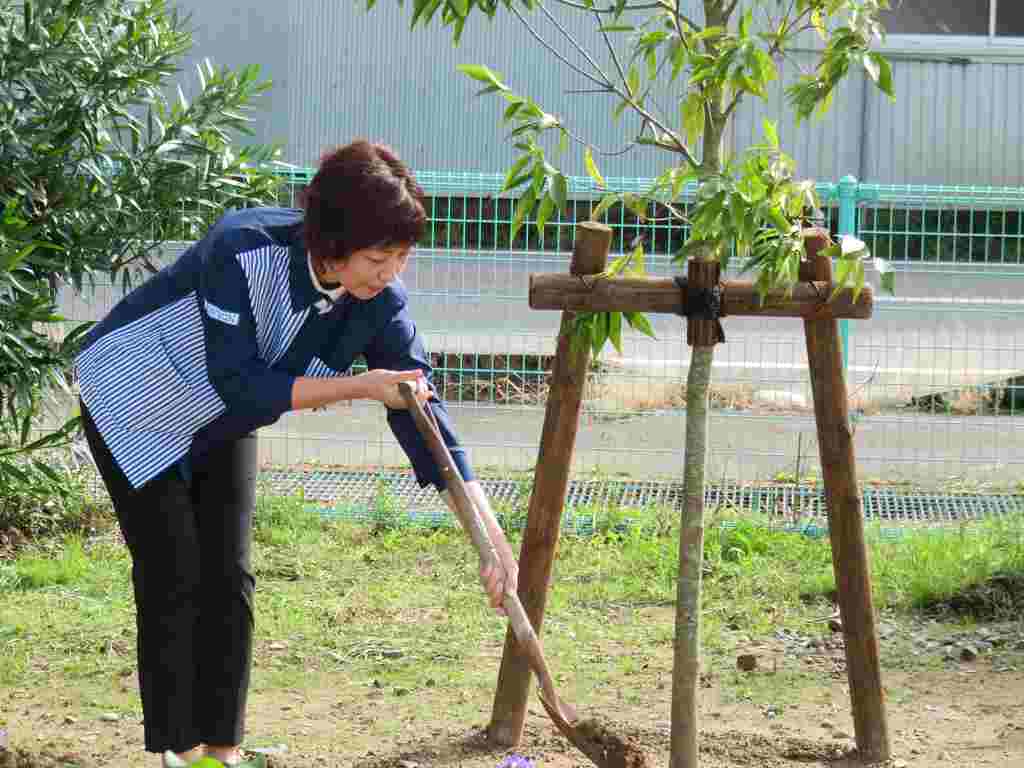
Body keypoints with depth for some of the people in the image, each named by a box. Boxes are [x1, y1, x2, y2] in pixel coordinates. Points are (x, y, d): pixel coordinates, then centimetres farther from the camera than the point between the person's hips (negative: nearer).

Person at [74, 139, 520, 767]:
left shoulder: (380, 302, -21)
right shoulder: (243, 250, -38)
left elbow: (426, 417, -20)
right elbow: (240, 386, -36)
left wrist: (495, 542, -27)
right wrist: (358, 386, -39)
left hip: (223, 422, 5)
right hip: (135, 402, -5)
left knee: (229, 579, 2)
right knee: (174, 575, -7)